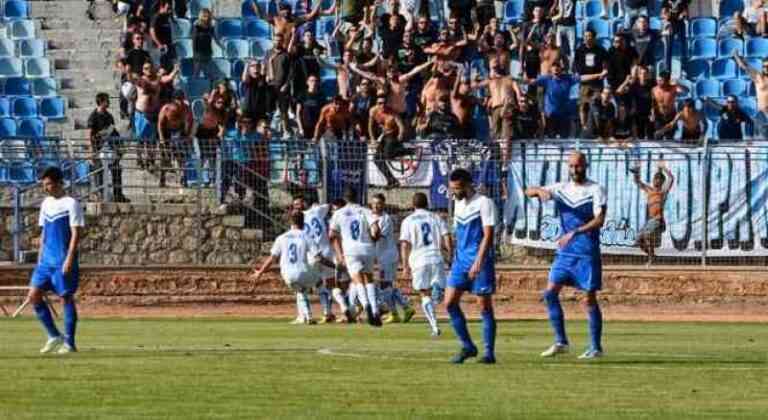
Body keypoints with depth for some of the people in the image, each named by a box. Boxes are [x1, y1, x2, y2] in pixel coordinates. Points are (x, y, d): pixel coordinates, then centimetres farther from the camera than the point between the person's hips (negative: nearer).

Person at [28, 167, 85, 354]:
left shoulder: (71, 204, -8)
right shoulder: (46, 204, 14)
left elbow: (76, 234, -12)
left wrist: (69, 259, -19)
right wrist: (40, 257, 16)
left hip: (63, 261, -7)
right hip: (46, 260, 7)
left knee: (66, 297, -2)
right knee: (33, 296, -1)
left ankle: (69, 343, 5)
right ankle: (54, 336, 9)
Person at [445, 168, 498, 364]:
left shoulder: (484, 203, -11)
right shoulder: (459, 204, 13)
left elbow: (488, 235, -16)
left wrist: (478, 262, -24)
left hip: (480, 262, -7)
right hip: (461, 260, 7)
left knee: (485, 307, -3)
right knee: (450, 302, -1)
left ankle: (489, 353, 3)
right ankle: (467, 346, 9)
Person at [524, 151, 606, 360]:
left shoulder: (595, 190, -5)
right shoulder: (561, 188, 8)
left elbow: (599, 220, -16)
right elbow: (528, 191, 3)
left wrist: (575, 232, -28)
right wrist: (539, 190, -21)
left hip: (587, 253, -5)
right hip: (565, 251, 5)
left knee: (590, 299, -2)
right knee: (550, 293, -4)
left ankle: (596, 347, 5)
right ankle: (560, 342, 3)